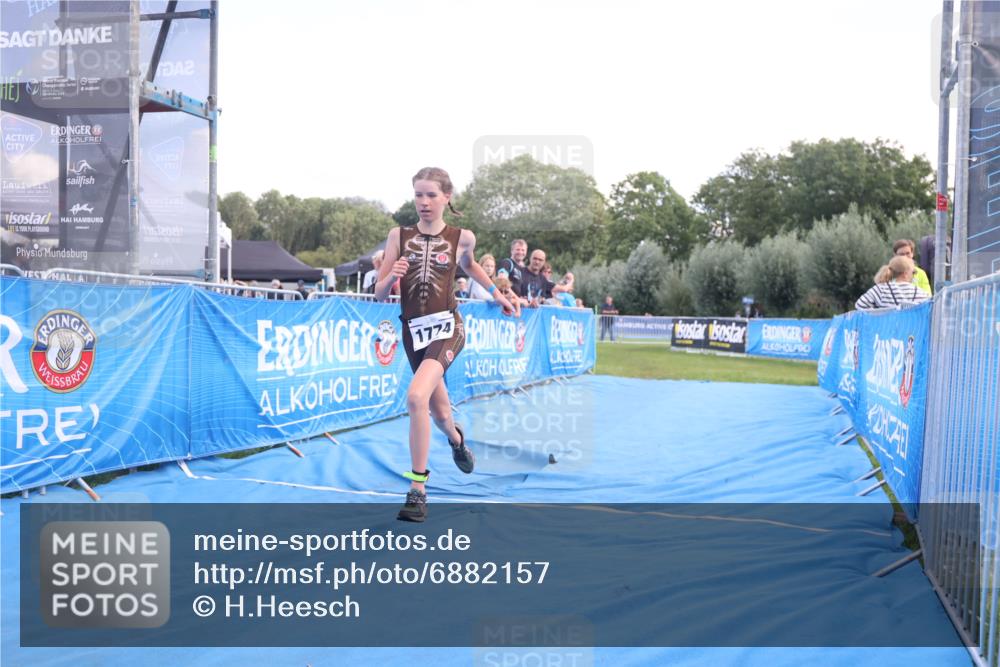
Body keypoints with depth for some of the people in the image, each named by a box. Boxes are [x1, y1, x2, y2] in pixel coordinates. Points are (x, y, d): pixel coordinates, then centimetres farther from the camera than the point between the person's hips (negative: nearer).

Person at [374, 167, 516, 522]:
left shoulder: (462, 237, 1)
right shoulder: (398, 235, 2)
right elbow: (379, 293, 1)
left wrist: (495, 292, 24)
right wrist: (392, 276, -18)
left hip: (446, 326, -3)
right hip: (413, 330, 3)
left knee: (416, 396, -29)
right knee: (439, 413, 18)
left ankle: (417, 491, -19)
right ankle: (456, 439, 57)